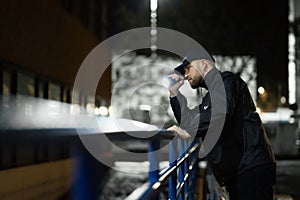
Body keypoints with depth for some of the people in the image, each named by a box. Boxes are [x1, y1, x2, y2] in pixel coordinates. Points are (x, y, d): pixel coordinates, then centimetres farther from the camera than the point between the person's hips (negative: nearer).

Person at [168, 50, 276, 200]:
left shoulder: (225, 80, -2)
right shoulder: (209, 97, 28)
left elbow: (220, 114, -20)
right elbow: (189, 124, 24)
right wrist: (174, 93, 18)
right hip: (234, 171, 10)